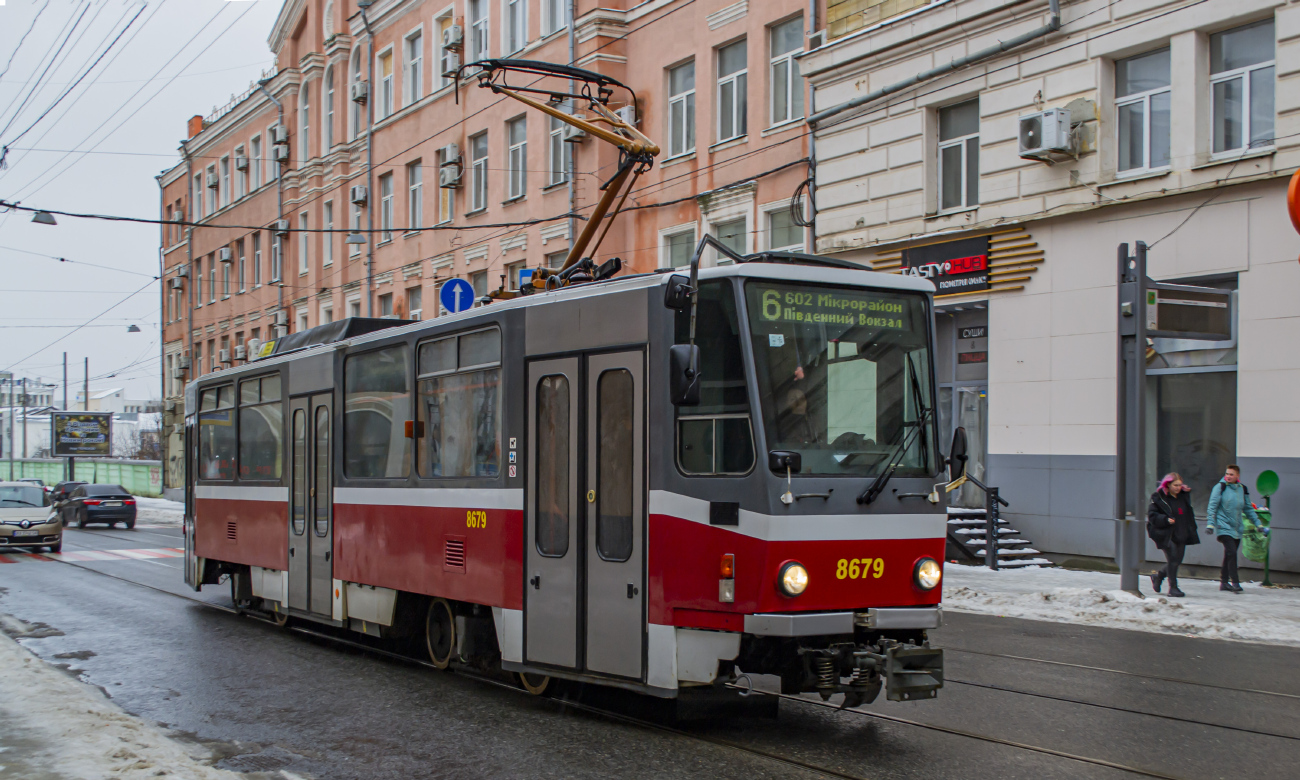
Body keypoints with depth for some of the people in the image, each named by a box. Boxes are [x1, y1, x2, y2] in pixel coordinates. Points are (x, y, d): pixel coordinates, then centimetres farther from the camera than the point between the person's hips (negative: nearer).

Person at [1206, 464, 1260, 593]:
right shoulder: (1220, 487, -4)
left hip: (1237, 528, 5)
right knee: (1231, 553, -17)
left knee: (1229, 555, 9)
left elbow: (1248, 509, 20)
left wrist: (1258, 524, 18)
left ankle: (1224, 582, 19)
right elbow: (1212, 507, -5)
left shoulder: (1242, 489, 10)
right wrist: (1210, 523, -14)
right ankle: (1235, 582, -17)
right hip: (1223, 527, -5)